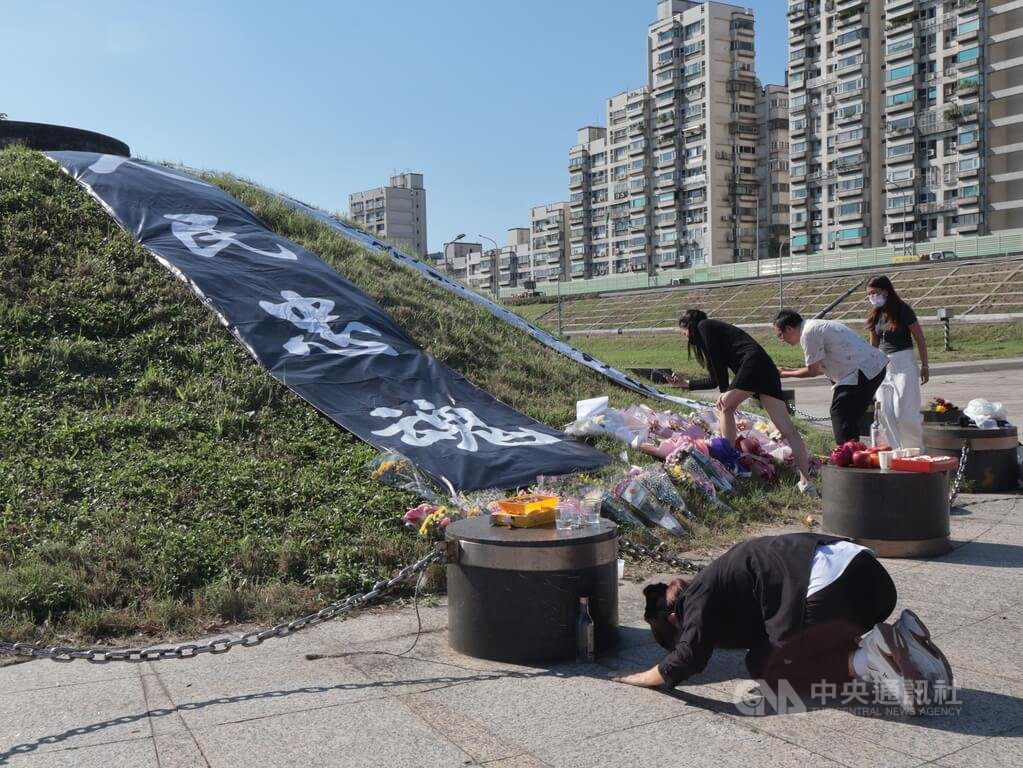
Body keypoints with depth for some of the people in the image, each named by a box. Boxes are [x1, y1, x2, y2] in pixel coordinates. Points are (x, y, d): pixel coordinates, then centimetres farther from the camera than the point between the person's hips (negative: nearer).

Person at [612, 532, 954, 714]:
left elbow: (688, 660, -5)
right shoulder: (720, 581, 30)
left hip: (830, 588, -10)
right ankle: (899, 641, 7)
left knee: (765, 667, 7)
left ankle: (867, 661, -9)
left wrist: (641, 678, 10)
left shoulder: (699, 597, 4)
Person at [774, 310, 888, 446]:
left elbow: (813, 371, -9)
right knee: (850, 418, 16)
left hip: (863, 371, -10)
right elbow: (820, 368, 17)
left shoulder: (809, 333, -15)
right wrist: (789, 370, 17)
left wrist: (786, 374, 4)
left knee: (840, 416, -6)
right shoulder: (816, 327, 15)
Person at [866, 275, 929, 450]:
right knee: (885, 413, 1)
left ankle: (917, 449, 12)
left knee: (904, 413, -9)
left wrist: (924, 366, -5)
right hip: (882, 365, 6)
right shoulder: (875, 315, 7)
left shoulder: (902, 310, -9)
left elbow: (920, 339, -5)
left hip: (904, 363, -6)